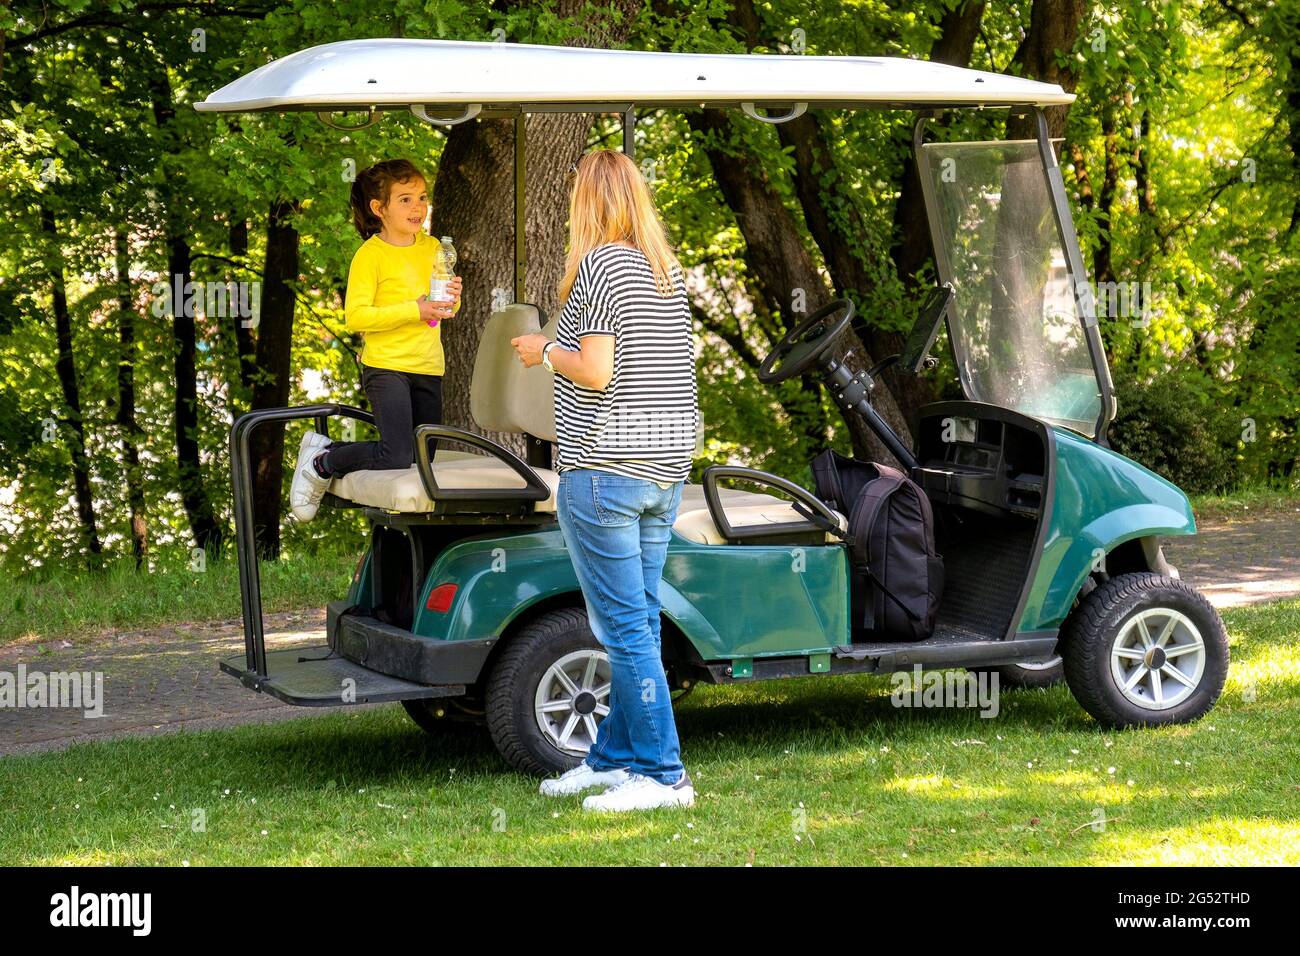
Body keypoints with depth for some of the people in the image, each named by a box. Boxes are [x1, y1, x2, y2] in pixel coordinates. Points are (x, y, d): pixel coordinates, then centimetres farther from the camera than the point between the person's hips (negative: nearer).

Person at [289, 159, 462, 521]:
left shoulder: (433, 248, 11)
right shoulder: (370, 255, -9)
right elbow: (356, 316, -17)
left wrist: (452, 299, -3)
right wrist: (414, 310, -23)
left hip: (428, 369, 7)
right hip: (386, 366, -7)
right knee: (397, 457, -20)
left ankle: (328, 447, 26)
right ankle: (321, 463, 6)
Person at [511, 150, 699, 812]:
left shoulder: (601, 265, -12)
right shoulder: (669, 270, 13)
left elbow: (595, 372, -18)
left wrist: (545, 352, -1)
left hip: (603, 472, -9)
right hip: (666, 466, 9)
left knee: (624, 628, -4)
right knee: (638, 623, 14)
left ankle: (663, 775, -3)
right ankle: (614, 757, 23)